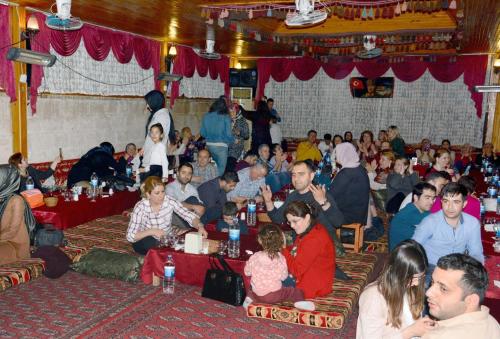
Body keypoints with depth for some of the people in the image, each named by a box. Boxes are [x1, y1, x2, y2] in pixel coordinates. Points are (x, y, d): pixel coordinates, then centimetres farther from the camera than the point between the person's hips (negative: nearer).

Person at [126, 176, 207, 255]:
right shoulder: (140, 207, -20)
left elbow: (190, 216, -15)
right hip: (147, 243, -2)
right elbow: (130, 236, -21)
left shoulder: (170, 201, -15)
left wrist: (200, 226, -36)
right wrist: (151, 231, -34)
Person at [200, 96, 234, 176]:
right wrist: (233, 140, 8)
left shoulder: (206, 116, 1)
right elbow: (228, 134, -12)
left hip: (209, 145, 5)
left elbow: (202, 133, 4)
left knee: (216, 166, 23)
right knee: (221, 169, 6)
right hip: (221, 145, -5)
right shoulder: (225, 117, -10)